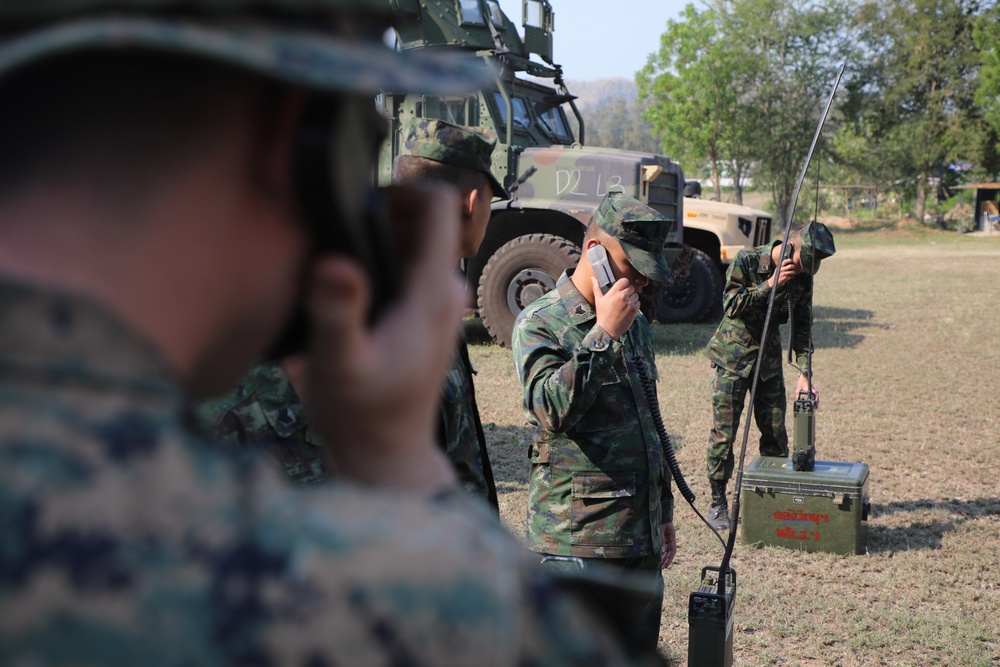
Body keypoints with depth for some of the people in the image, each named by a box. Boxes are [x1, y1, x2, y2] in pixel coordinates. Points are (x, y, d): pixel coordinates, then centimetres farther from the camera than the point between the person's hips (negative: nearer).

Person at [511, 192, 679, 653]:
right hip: (578, 541, -7)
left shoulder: (636, 324, 13)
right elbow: (553, 410, -27)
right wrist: (604, 334, -23)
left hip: (641, 542, 7)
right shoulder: (539, 323, -9)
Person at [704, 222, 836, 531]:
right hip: (733, 356, -4)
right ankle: (718, 502, 7)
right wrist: (770, 284, -27)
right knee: (724, 432, -3)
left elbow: (802, 328, -2)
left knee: (775, 433, 5)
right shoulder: (746, 261, -15)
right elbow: (731, 305, -19)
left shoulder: (802, 277, -3)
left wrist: (804, 374, -10)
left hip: (769, 360, 4)